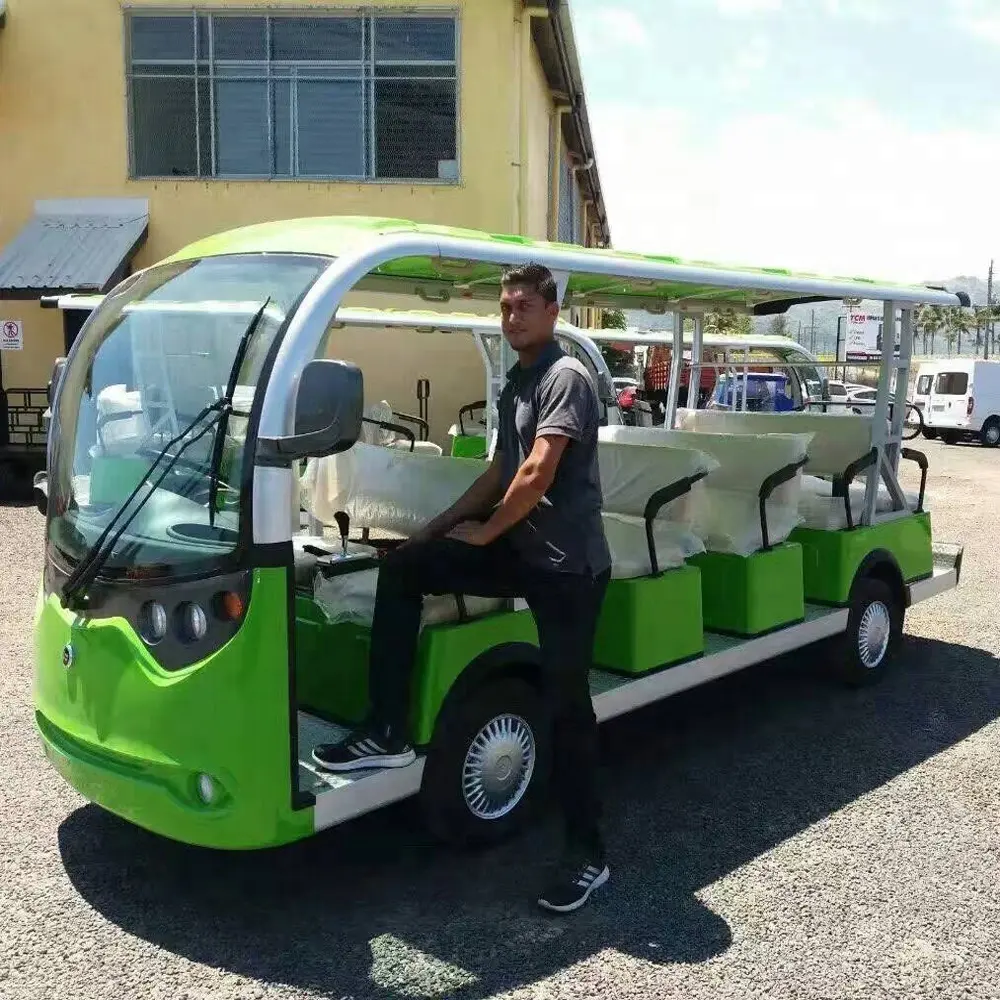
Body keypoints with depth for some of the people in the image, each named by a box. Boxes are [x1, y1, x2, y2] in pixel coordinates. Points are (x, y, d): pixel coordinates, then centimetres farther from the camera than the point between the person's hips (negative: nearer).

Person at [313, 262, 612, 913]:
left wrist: (484, 533, -7)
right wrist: (440, 525, 19)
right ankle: (388, 732, -2)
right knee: (403, 567, -3)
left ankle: (588, 854, 11)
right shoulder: (515, 384, 18)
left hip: (568, 563, -8)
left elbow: (538, 474, -20)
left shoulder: (567, 377, -10)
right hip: (521, 549, 9)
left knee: (566, 705, -4)